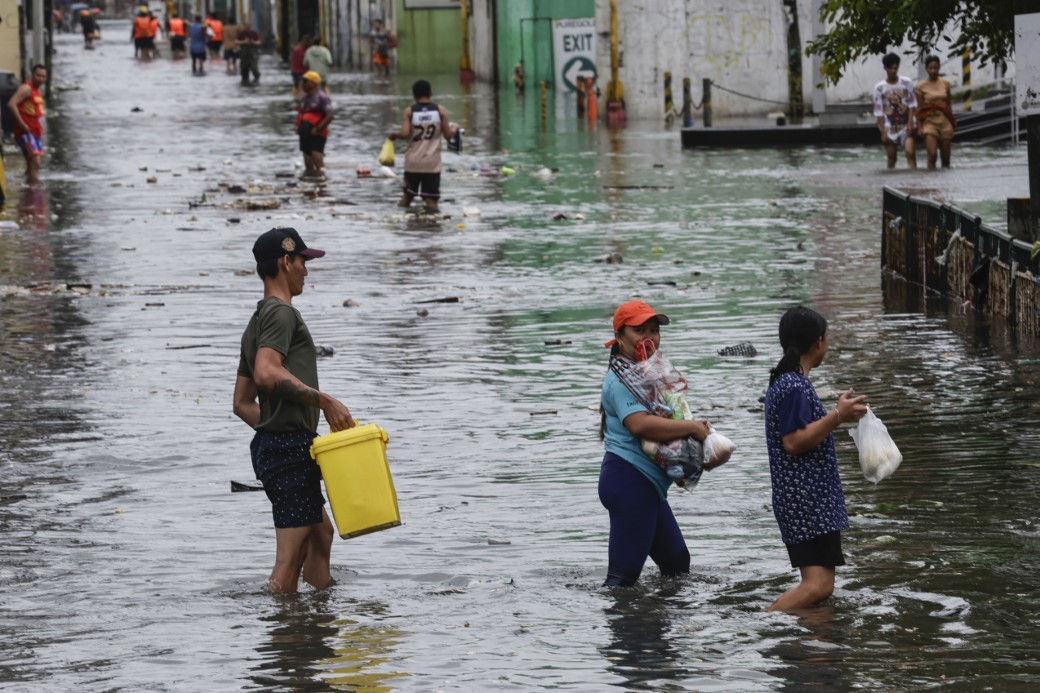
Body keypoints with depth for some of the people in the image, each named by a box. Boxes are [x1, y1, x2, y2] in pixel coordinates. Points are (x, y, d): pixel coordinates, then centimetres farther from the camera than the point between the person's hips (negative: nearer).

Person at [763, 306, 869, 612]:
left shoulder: (784, 382, 16)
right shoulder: (795, 386, -16)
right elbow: (794, 441, -22)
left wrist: (840, 415, 23)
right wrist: (837, 416, -19)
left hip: (807, 499, 11)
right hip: (807, 502, -11)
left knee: (818, 581, 14)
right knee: (818, 584, -19)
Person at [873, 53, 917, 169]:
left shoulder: (906, 83, 0)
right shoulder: (879, 88, -1)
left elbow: (912, 104, 3)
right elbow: (878, 112, 0)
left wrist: (910, 123, -8)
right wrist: (883, 132, -4)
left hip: (905, 126, -1)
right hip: (889, 128, 1)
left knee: (910, 152, -18)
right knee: (891, 158, 5)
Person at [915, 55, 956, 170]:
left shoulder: (945, 84, 5)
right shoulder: (921, 86, -2)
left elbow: (948, 105, 12)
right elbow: (919, 109, -1)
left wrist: (953, 121, 12)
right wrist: (919, 127, -6)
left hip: (945, 121, 3)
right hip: (929, 121, -3)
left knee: (945, 156, 4)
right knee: (932, 154, -18)